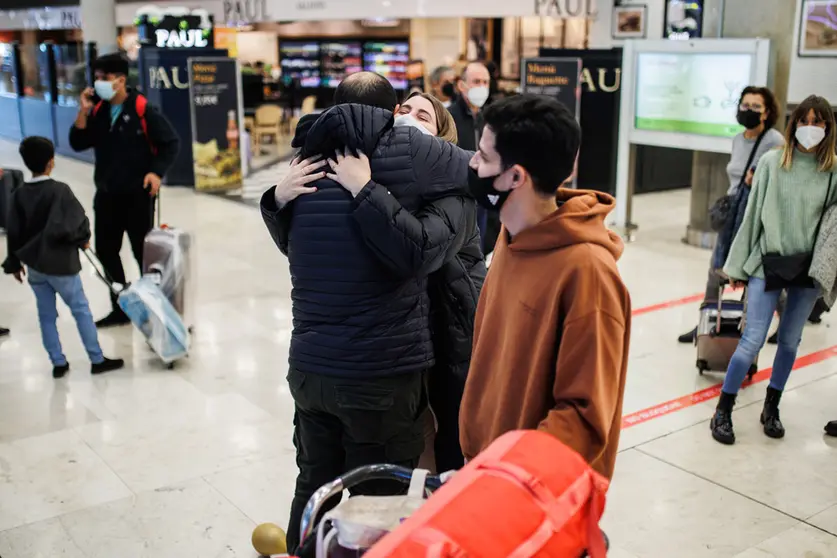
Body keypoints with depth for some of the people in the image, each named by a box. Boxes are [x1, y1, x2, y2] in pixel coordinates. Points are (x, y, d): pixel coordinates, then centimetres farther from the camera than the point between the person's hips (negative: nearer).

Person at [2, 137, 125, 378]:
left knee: (46, 316, 12)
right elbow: (77, 221, -21)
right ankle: (97, 360, 10)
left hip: (33, 265, 5)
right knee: (81, 311, 5)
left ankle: (58, 363, 18)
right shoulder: (59, 190, -16)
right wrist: (82, 239, 0)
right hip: (60, 264, -5)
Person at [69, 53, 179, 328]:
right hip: (106, 195, 6)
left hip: (137, 195, -6)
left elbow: (170, 142, -8)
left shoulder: (143, 110, -12)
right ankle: (120, 308, 23)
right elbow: (78, 144, 4)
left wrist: (156, 172, -16)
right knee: (106, 251, 11)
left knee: (143, 251, 4)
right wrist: (83, 112, -7)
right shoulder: (98, 111, 6)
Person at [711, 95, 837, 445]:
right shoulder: (772, 163, -5)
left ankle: (771, 409, 31)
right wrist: (738, 266, 2)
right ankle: (723, 412, 10)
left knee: (790, 341, 14)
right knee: (753, 340, -4)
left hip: (808, 270, 2)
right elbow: (753, 215, 0)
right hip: (767, 263, -2)